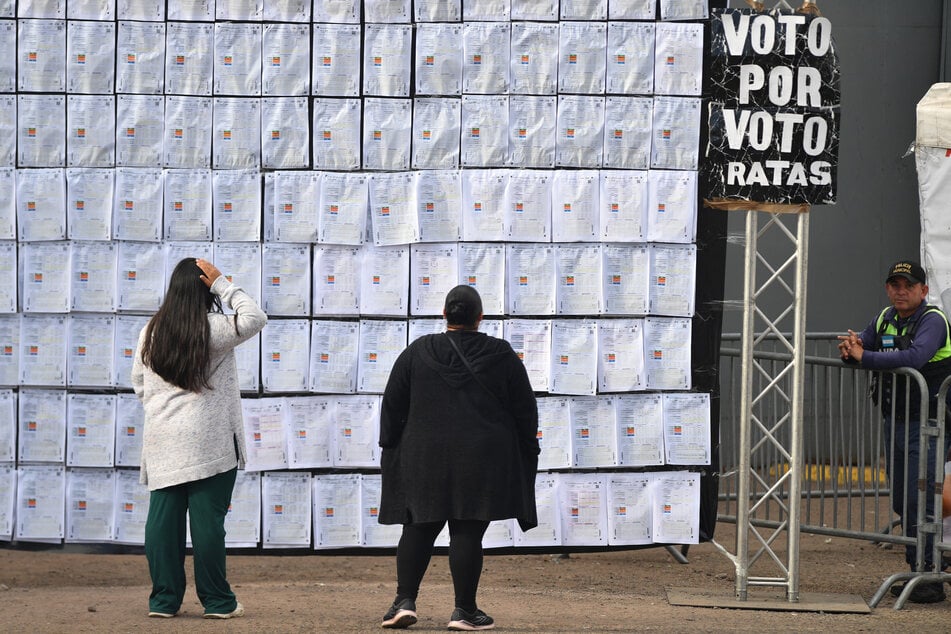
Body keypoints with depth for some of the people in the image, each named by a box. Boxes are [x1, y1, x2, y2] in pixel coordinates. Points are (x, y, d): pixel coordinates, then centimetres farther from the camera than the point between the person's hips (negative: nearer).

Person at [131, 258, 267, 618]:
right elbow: (255, 319, 0)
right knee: (207, 518, -1)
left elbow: (139, 383, 12)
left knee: (163, 519, 5)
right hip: (208, 442, -4)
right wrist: (223, 285, 0)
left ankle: (164, 599, 8)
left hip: (162, 444, 4)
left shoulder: (150, 332, 5)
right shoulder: (213, 330, -10)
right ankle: (217, 601, 3)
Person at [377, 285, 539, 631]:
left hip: (424, 458, 1)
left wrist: (390, 447, 16)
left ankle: (405, 600, 0)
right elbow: (525, 408, 5)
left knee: (419, 528, 10)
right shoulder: (502, 355, 0)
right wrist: (527, 455, 15)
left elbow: (392, 406, 6)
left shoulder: (417, 353, 2)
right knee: (467, 532, -1)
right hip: (483, 459, -1)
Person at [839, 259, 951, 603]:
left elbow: (914, 357, -32)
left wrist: (865, 356, -29)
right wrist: (850, 350, -10)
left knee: (920, 501, -12)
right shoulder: (885, 318, 10)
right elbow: (857, 350, 15)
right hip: (895, 423, 8)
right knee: (901, 502, 10)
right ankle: (916, 572, 18)